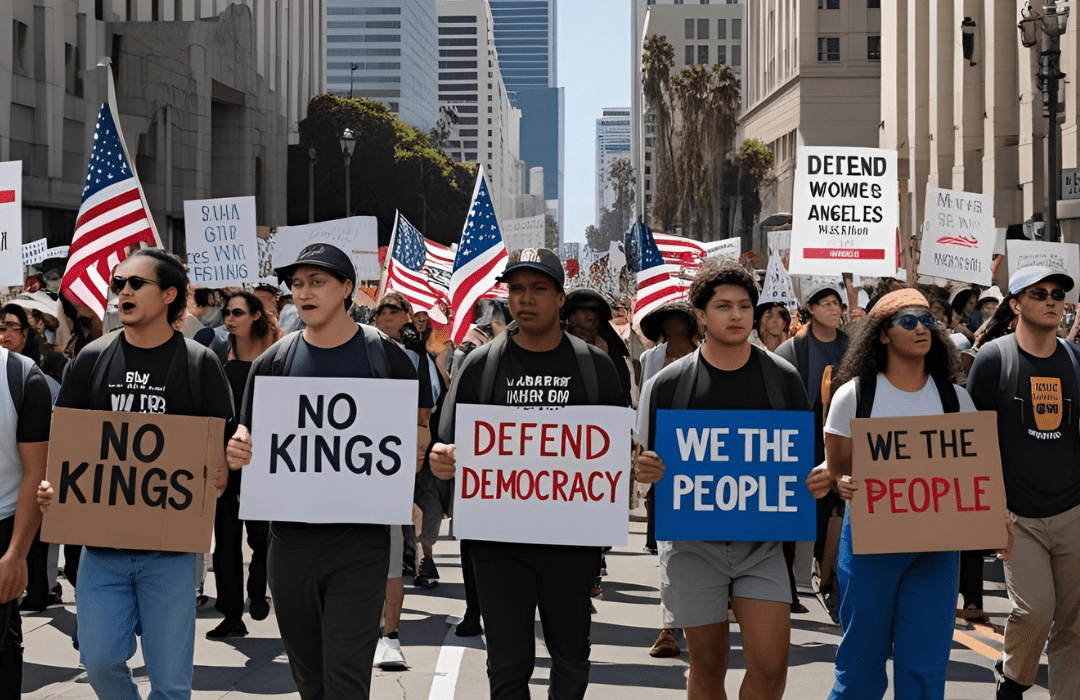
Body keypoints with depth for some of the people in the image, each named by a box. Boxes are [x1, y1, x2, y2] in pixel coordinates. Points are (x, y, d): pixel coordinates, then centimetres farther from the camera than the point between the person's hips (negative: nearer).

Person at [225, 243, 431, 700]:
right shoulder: (273, 362, 6)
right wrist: (236, 452, -14)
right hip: (291, 538, 3)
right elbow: (249, 436, 11)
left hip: (360, 538, -3)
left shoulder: (386, 356, 0)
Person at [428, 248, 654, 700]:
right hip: (500, 539, -1)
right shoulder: (481, 364, 5)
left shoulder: (594, 365, 5)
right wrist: (442, 461, -17)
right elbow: (450, 449, 6)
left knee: (571, 658, 13)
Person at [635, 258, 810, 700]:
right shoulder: (671, 383, 1)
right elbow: (649, 461, 7)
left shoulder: (782, 377, 4)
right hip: (694, 542, -1)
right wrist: (646, 466, -15)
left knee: (770, 664, -8)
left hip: (762, 538, 1)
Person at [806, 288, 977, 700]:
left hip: (937, 546, 2)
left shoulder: (955, 399, 8)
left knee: (926, 667, 1)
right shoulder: (854, 394, 0)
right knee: (863, 657, 4)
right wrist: (843, 486, -20)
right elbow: (835, 472, 3)